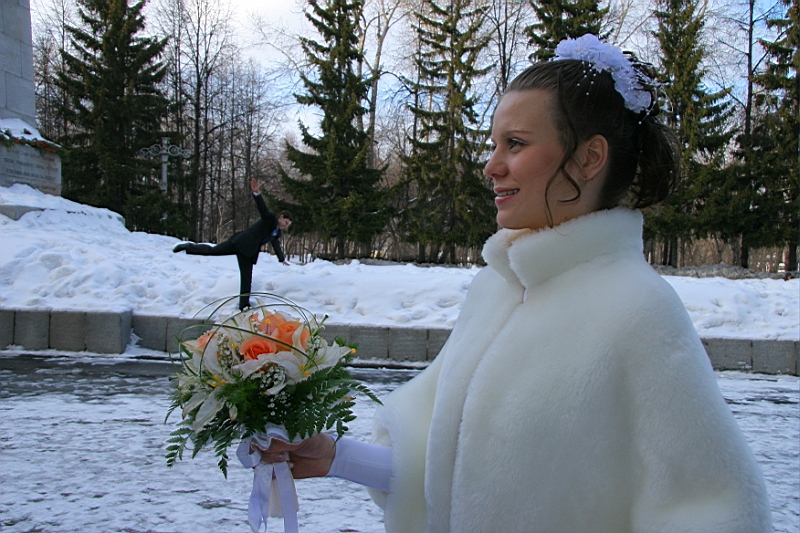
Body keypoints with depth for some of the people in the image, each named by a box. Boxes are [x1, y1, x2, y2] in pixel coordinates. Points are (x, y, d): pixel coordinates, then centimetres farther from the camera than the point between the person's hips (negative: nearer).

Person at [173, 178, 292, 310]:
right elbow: (262, 207, -19)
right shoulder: (269, 218, -2)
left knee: (247, 278, 0)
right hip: (241, 243, -7)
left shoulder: (277, 232, 19)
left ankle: (243, 306, 1)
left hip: (248, 252, 7)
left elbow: (276, 245, 37)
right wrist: (257, 193, -38)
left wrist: (282, 259, 49)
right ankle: (187, 247, 11)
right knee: (212, 250, -8)